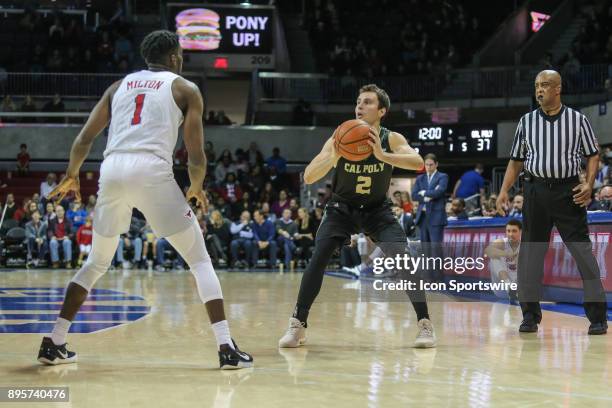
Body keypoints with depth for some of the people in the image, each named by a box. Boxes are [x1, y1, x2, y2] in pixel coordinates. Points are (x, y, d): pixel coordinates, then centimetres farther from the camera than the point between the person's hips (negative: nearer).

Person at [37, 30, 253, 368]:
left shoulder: (119, 85, 23)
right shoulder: (185, 89, 13)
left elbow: (83, 141, 19)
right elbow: (196, 156, 7)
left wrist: (71, 175, 36)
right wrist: (197, 187, 26)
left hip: (112, 170, 4)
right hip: (153, 172, -4)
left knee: (97, 263, 22)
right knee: (200, 260, 7)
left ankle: (54, 343, 20)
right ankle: (226, 348, -3)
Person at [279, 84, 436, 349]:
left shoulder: (391, 140, -15)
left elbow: (418, 162, -34)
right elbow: (308, 177, -23)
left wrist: (382, 156, -48)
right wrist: (334, 156, -41)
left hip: (377, 210, 0)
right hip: (342, 208, 0)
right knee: (318, 259, -18)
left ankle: (425, 324, -5)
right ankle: (298, 325, -6)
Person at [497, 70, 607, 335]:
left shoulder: (577, 120, 3)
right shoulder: (526, 122, 9)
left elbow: (593, 155, 6)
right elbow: (516, 161, 13)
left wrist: (589, 184, -9)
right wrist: (504, 191, 3)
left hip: (568, 191, -2)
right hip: (536, 190, 2)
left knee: (582, 251, -5)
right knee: (530, 252, 2)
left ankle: (598, 317, 0)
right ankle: (530, 315, 12)